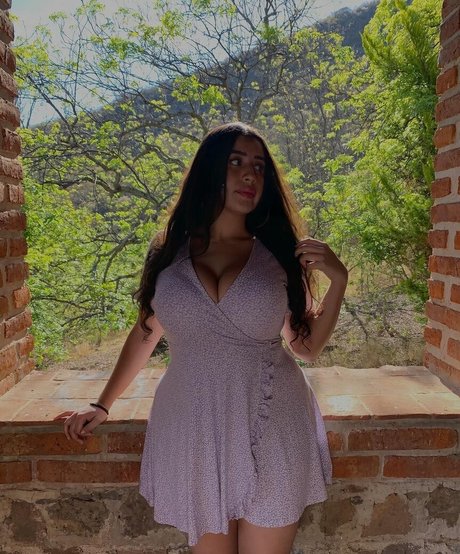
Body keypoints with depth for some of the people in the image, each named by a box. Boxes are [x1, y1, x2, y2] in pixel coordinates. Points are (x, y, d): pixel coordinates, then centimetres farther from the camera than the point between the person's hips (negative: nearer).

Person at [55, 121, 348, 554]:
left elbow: (307, 347, 3)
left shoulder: (279, 254, -2)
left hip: (270, 436, 0)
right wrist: (103, 405, 16)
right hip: (193, 434, 1)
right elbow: (145, 333, 12)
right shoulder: (169, 251, 0)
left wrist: (337, 280, -9)